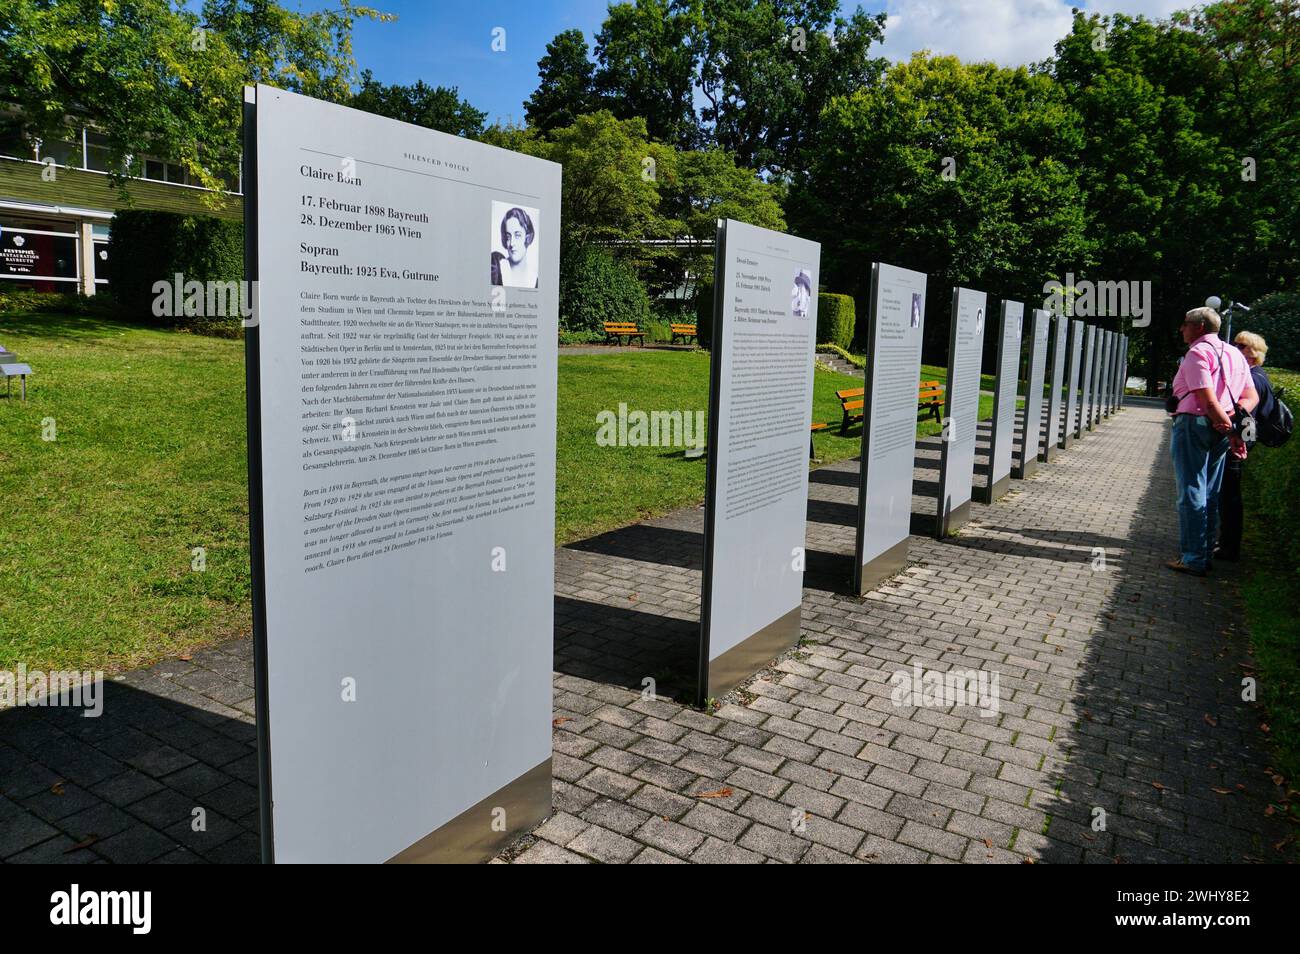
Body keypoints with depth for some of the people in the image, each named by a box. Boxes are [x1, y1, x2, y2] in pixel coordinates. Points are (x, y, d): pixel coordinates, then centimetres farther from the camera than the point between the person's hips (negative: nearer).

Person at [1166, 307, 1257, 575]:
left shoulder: (1197, 352, -9)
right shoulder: (1235, 354, 17)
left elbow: (1207, 399, -18)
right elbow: (1252, 396, 14)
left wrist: (1229, 427, -15)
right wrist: (1234, 416, -3)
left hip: (1194, 425, -8)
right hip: (1220, 431, 8)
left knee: (1191, 494, -4)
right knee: (1210, 496, 14)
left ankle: (1193, 559, -2)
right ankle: (1206, 555, 20)